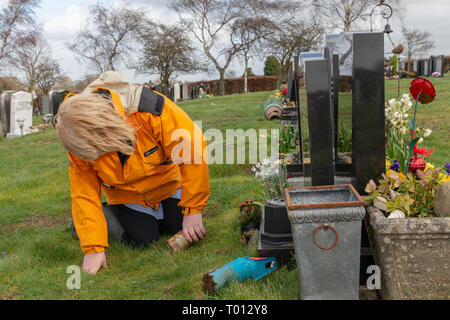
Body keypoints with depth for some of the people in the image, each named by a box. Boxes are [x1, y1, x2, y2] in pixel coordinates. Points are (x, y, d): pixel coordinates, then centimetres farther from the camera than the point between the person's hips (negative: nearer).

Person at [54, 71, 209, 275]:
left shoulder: (150, 108, -37)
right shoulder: (79, 141, -26)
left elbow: (193, 150, -32)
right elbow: (84, 194, -19)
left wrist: (192, 210, -27)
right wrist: (94, 248, -25)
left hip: (167, 184, 0)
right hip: (126, 195, 0)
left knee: (190, 235, 0)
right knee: (143, 241, -13)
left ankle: (155, 211, 27)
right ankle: (107, 215, 15)